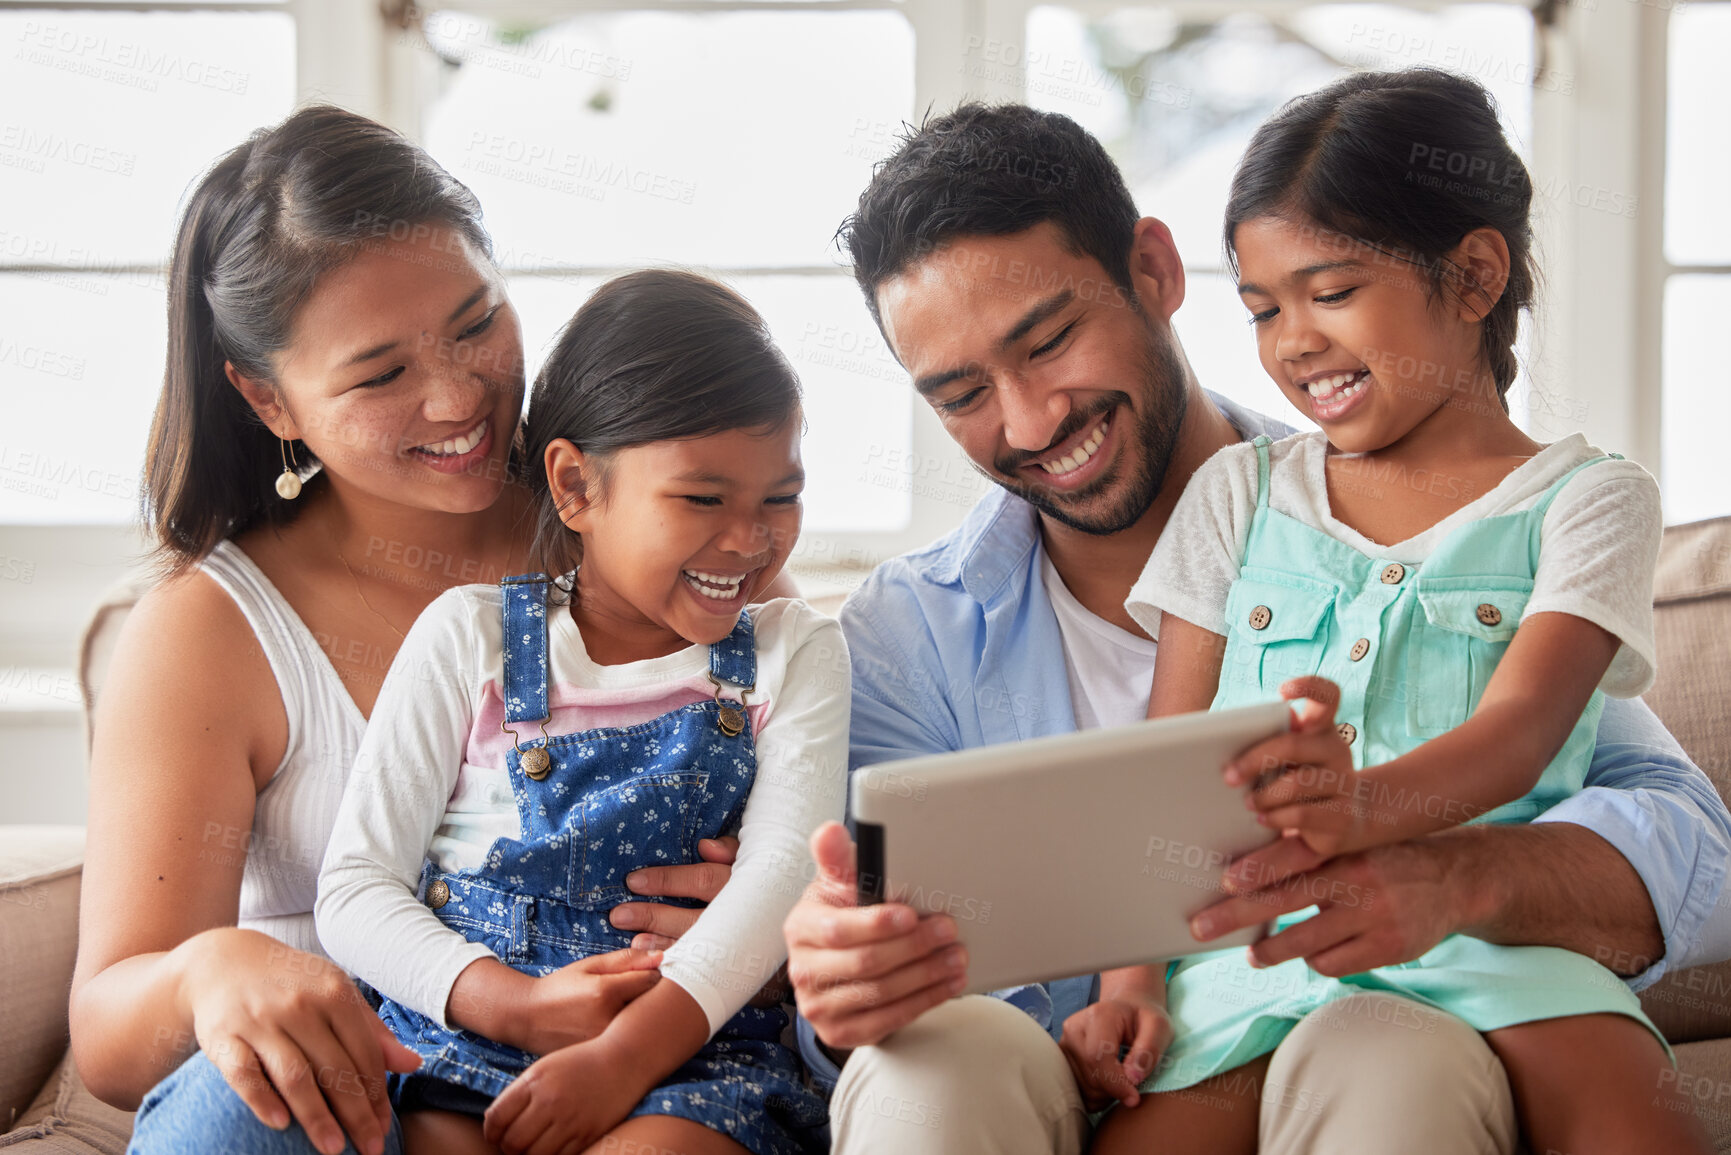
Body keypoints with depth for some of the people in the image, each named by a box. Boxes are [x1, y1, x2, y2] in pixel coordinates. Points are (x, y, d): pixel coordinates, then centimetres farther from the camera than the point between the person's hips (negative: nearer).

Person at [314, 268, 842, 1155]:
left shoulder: (794, 651, 11)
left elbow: (782, 869, -4)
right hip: (462, 1024, 1)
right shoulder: (471, 637, 9)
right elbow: (355, 888, 5)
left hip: (696, 1045, 0)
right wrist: (515, 1003, -14)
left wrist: (629, 1051, -20)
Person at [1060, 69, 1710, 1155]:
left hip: (1485, 927, -3)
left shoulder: (1589, 499, 8)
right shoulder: (1239, 492, 18)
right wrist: (1129, 974, -5)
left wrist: (1367, 804, -33)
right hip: (1252, 934, 3)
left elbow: (1516, 735, -10)